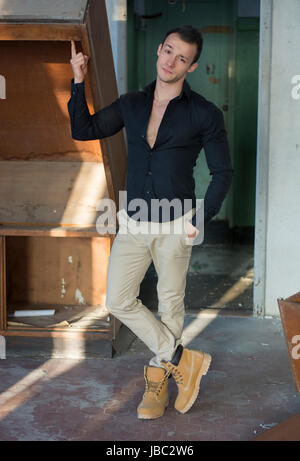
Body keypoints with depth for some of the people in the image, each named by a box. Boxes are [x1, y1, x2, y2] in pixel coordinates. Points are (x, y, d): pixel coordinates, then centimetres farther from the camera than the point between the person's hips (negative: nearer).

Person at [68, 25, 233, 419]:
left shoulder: (205, 115, -6)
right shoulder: (131, 104, 6)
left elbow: (223, 173, -2)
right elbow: (83, 130, 10)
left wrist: (200, 220, -9)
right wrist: (79, 82, 1)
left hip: (174, 227, -4)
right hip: (133, 224, 4)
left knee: (171, 305, 7)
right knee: (118, 301, 0)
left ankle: (158, 379, 26)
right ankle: (183, 359, 12)